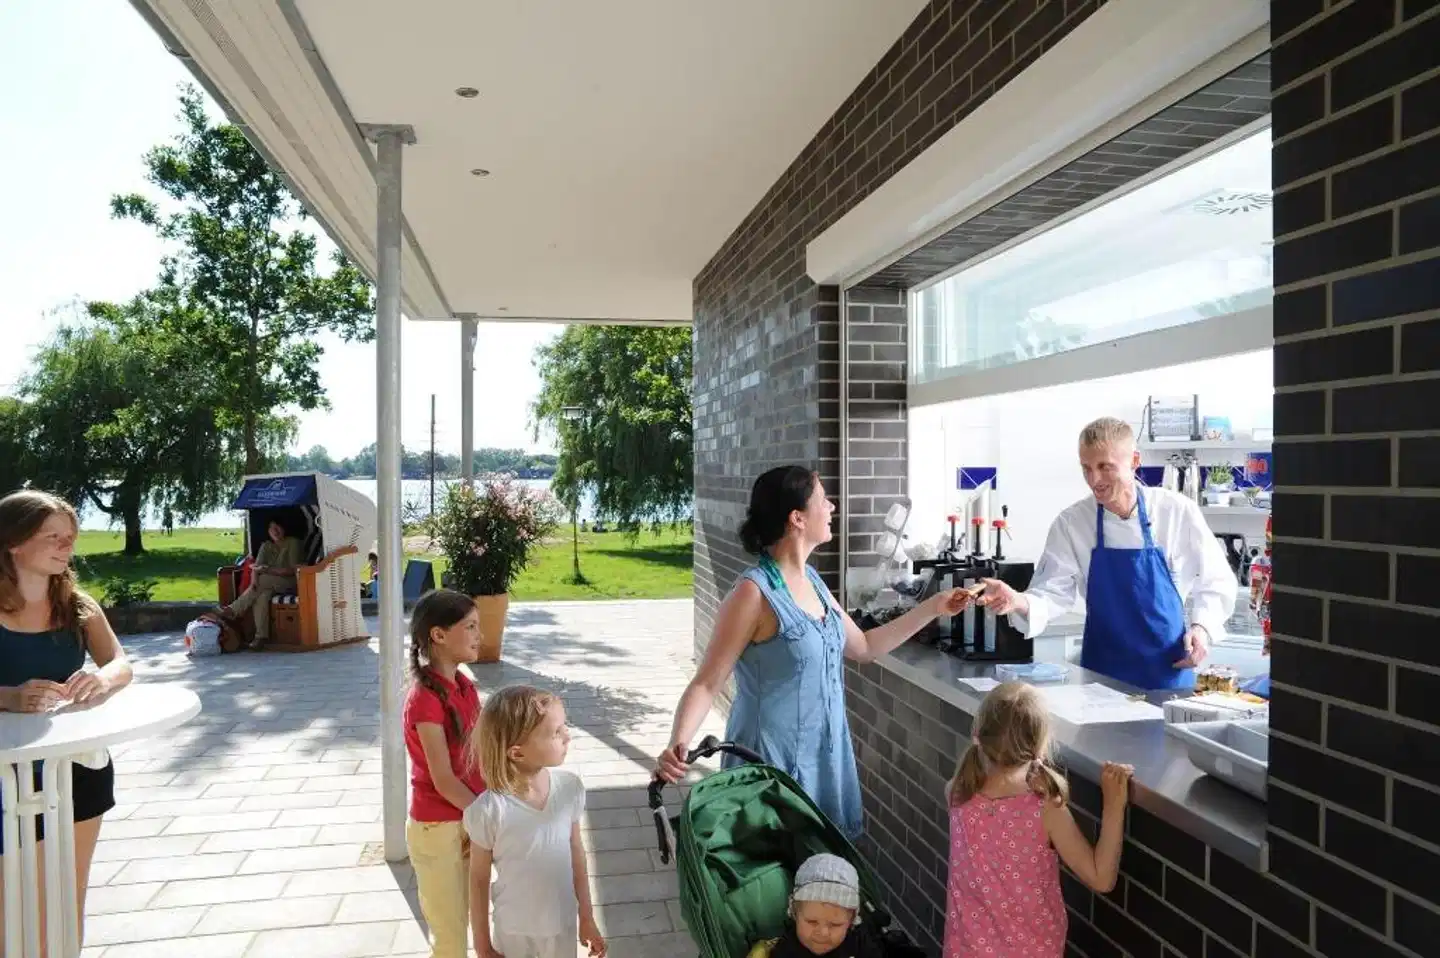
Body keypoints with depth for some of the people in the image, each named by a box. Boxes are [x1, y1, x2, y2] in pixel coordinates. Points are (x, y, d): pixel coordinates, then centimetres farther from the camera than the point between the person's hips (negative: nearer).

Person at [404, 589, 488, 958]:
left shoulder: (464, 686, 1)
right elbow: (443, 780, -21)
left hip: (468, 821, 7)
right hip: (438, 830, -7)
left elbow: (477, 759, 5)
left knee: (462, 926, 22)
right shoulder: (425, 699, -24)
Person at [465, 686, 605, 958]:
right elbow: (479, 880, -10)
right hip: (513, 932, -3)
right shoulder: (489, 810, -24)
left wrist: (587, 918, 7)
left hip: (563, 926, 3)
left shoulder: (570, 788, -15)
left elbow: (576, 855, -1)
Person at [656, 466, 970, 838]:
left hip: (823, 752, 7)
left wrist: (933, 607, 13)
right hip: (773, 759, -7)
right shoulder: (755, 592, -19)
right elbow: (706, 684, -17)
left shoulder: (812, 580, 4)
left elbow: (863, 647, 16)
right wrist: (678, 744, -33)